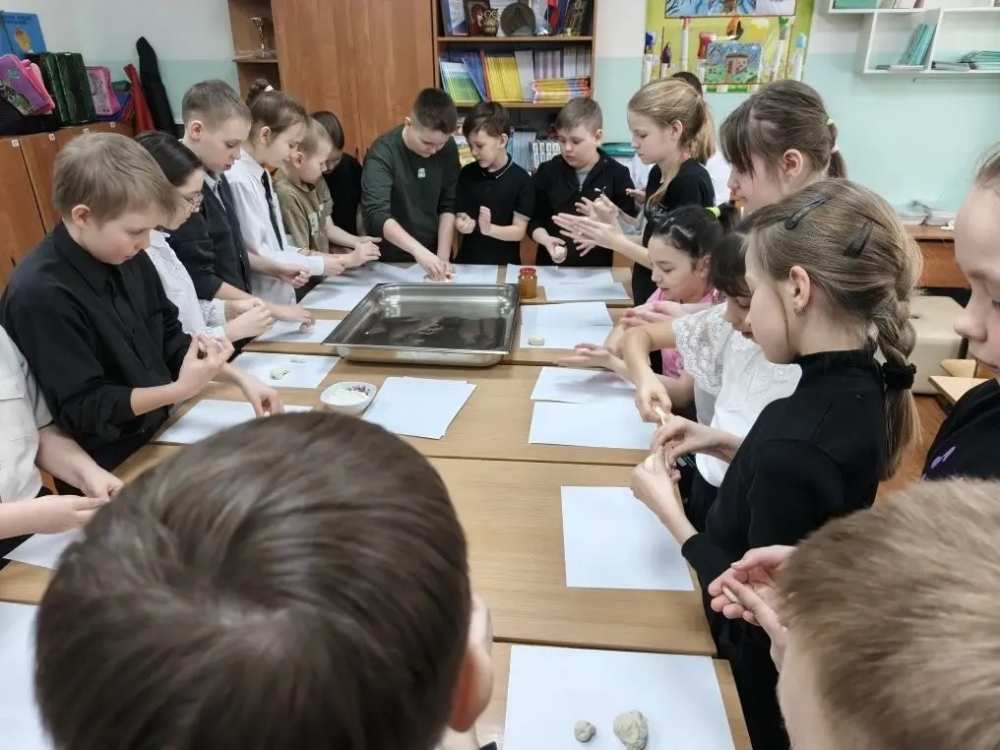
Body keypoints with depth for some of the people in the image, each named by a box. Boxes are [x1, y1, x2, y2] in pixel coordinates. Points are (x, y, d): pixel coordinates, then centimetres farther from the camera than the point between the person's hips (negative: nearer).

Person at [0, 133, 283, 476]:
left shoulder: (127, 256, -2)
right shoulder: (39, 295, -22)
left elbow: (169, 339, 9)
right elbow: (82, 410, -19)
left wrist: (240, 379, -3)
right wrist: (181, 389, -25)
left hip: (158, 433, 7)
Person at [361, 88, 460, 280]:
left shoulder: (448, 149, -6)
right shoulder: (383, 153, -20)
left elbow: (449, 205, -2)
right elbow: (376, 214, -30)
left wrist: (443, 255, -12)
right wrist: (419, 251, -41)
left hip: (433, 255, 4)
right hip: (391, 261, -4)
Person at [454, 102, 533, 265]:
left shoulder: (521, 180, -7)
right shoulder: (466, 174, 3)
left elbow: (519, 231, -8)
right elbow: (460, 216, 6)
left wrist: (488, 229, -23)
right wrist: (463, 224, -16)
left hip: (504, 264, -5)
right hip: (468, 260, 6)